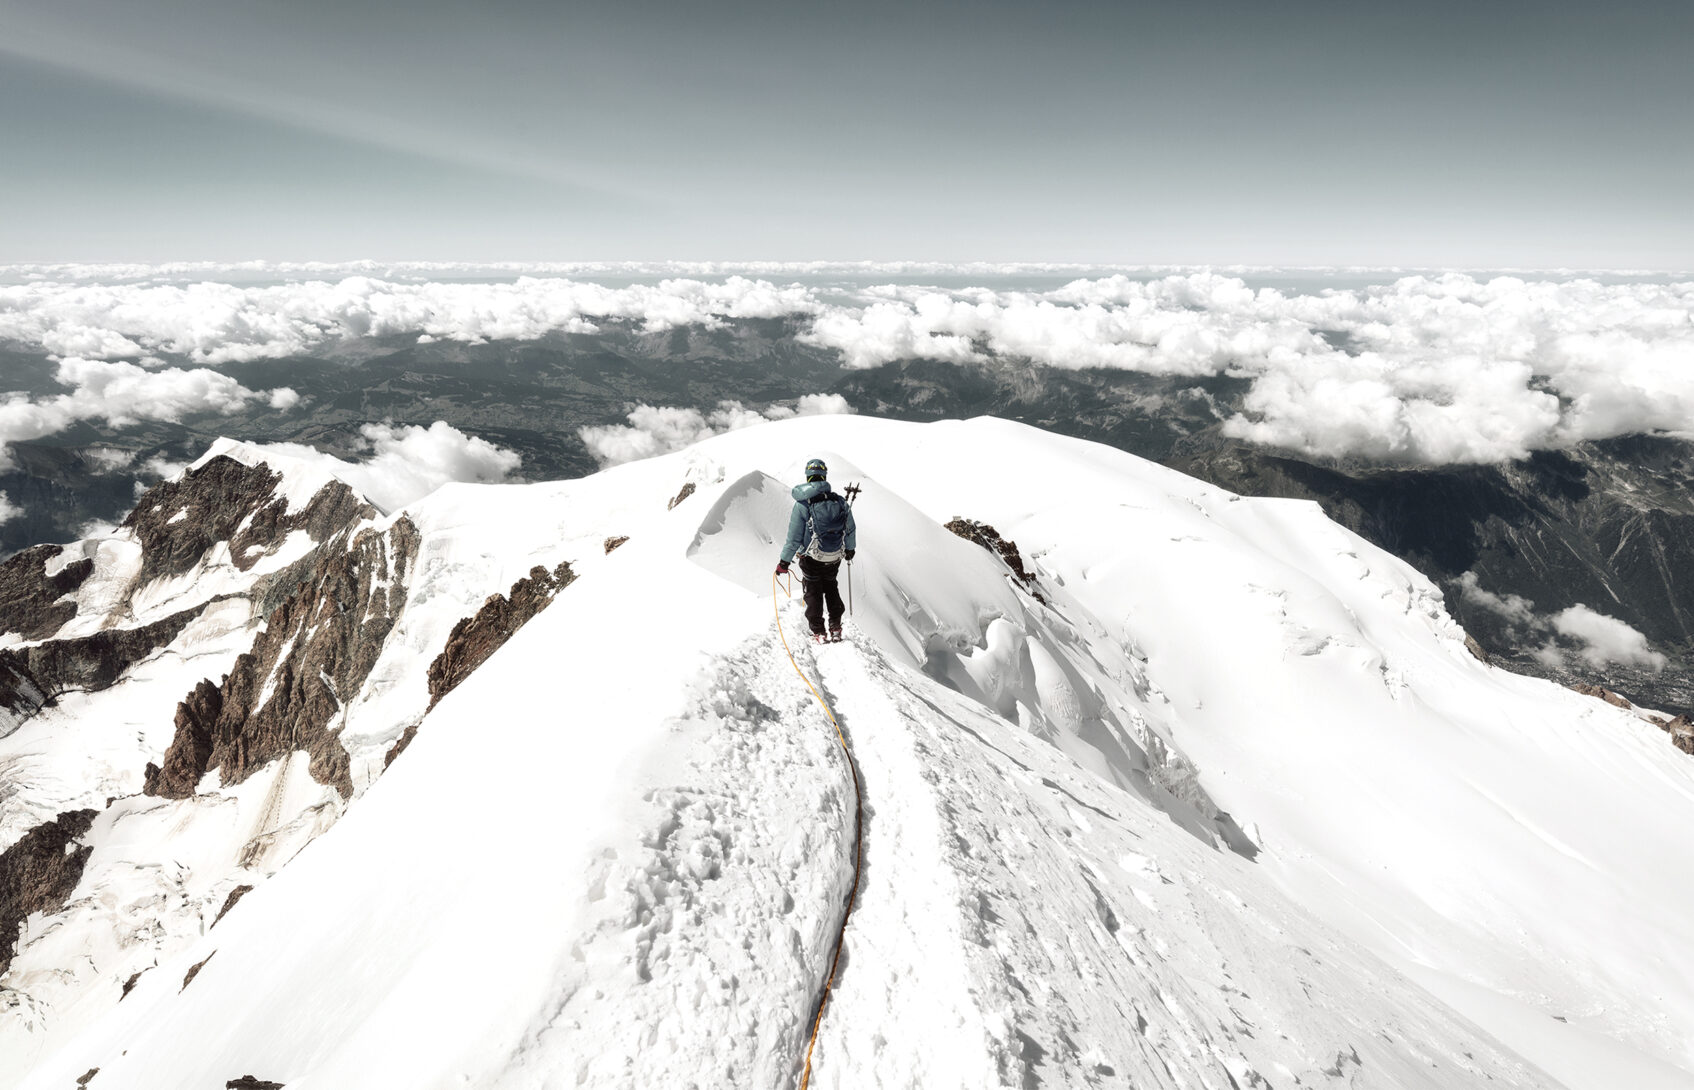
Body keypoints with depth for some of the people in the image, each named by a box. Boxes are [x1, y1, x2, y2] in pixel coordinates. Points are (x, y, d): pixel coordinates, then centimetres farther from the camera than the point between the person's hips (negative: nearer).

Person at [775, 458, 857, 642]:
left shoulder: (802, 504, -19)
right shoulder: (840, 501, -8)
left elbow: (794, 538, -16)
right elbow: (851, 530, 4)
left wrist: (784, 561, -5)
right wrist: (850, 550, 22)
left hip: (811, 559, -3)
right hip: (834, 558, 4)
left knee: (813, 593, 15)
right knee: (831, 589, 25)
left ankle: (819, 632, 17)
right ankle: (835, 628, 27)